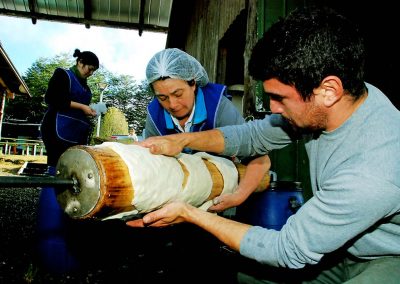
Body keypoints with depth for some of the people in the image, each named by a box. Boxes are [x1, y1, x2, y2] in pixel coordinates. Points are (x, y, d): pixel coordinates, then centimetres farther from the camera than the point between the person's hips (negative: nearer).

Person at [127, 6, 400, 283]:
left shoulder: (372, 174, -37)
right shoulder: (318, 104, -15)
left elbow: (289, 252, -27)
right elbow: (255, 135, -1)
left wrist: (190, 214, -23)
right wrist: (182, 140, -12)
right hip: (342, 248, 6)